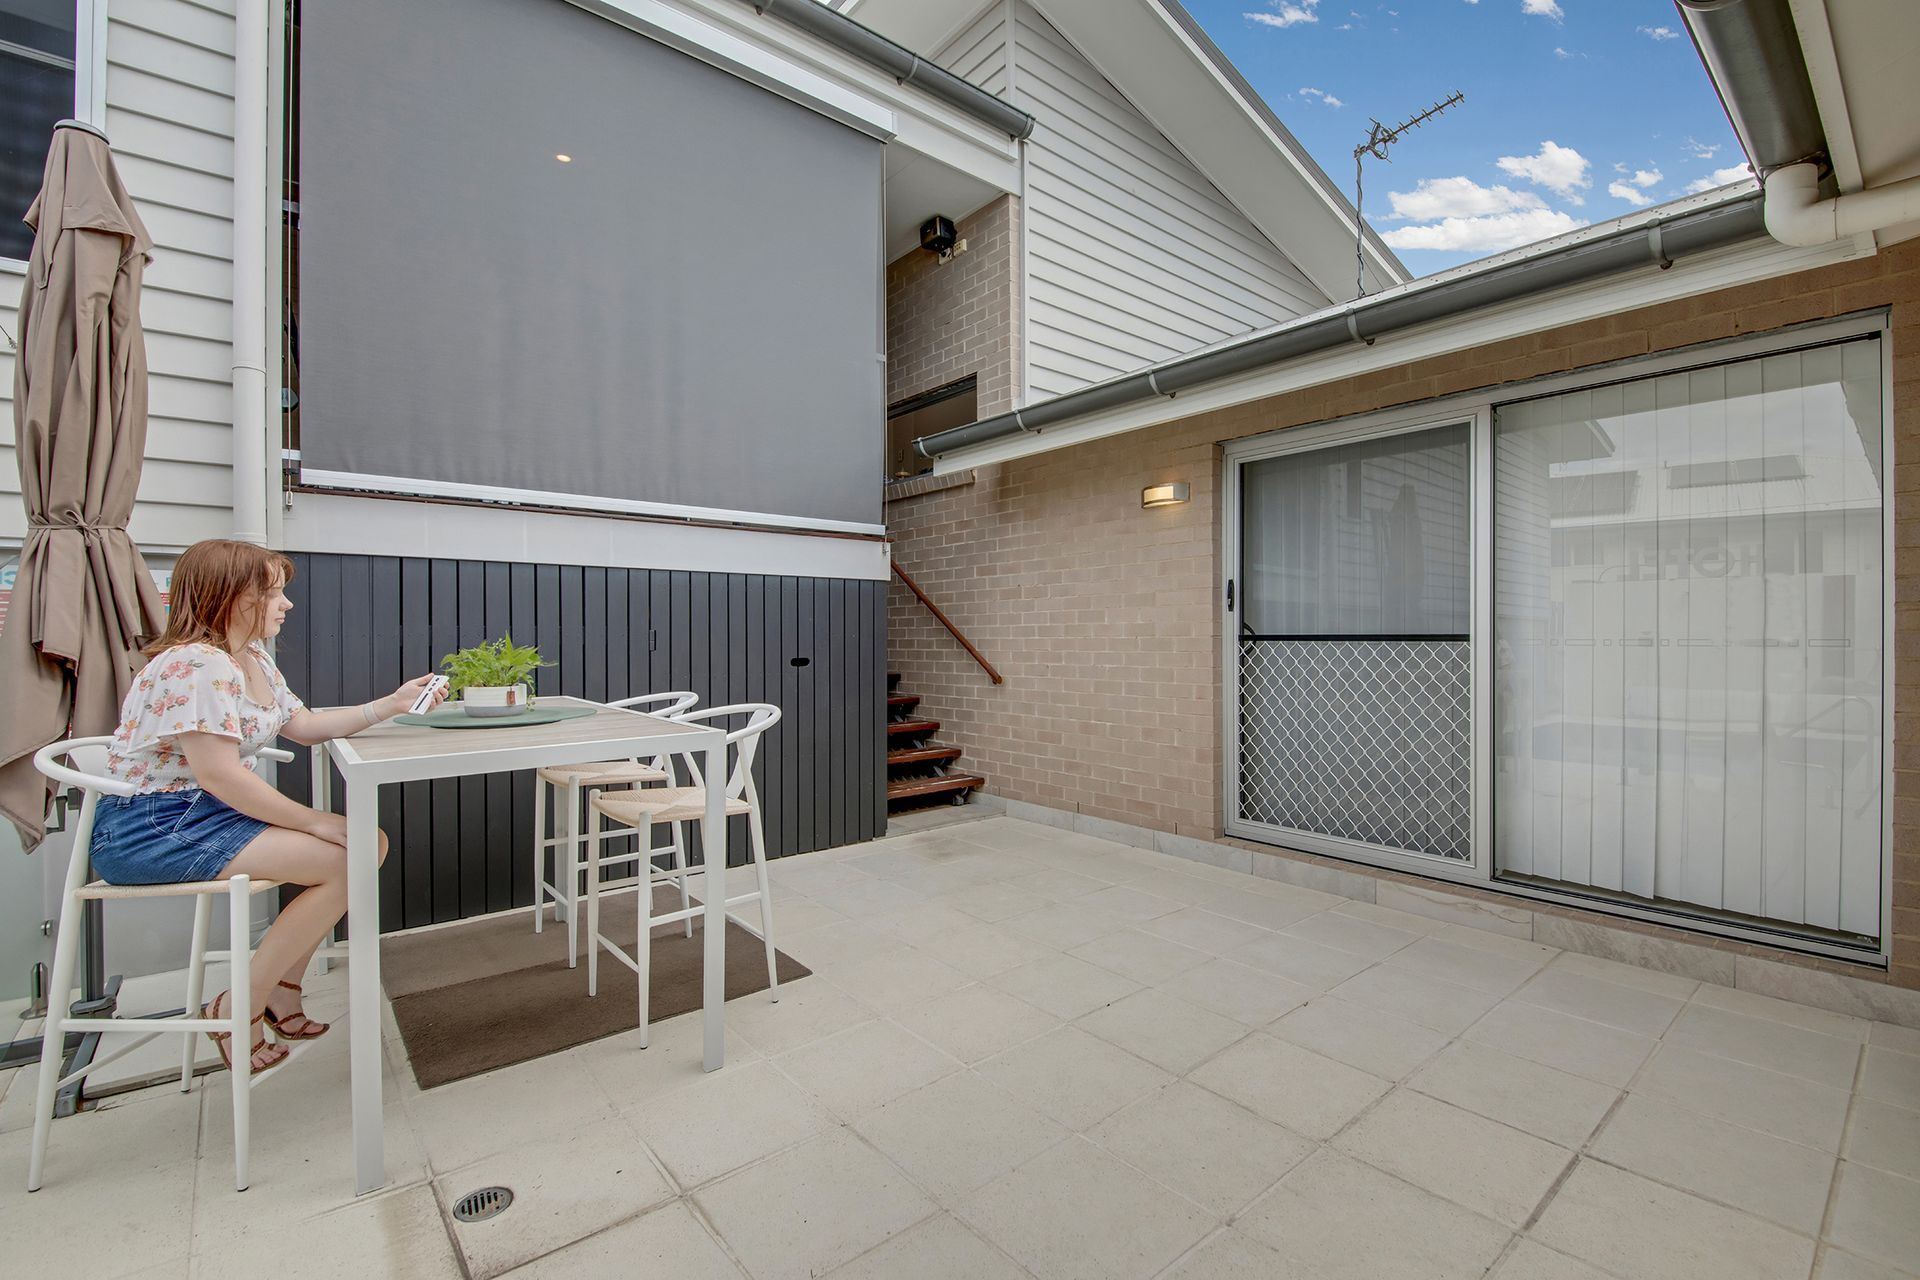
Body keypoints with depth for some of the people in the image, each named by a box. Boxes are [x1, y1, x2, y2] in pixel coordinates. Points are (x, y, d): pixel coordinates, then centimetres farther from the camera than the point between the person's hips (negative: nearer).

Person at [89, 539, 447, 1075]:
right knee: (344, 862, -21)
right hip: (147, 829, -10)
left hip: (207, 813, 10)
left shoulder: (256, 662, 11)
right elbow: (218, 775, -25)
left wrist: (391, 704, 7)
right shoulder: (196, 666, -20)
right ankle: (239, 1010, -3)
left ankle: (281, 990, 13)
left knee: (368, 842, 0)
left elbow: (304, 726, 17)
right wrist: (316, 822, -20)